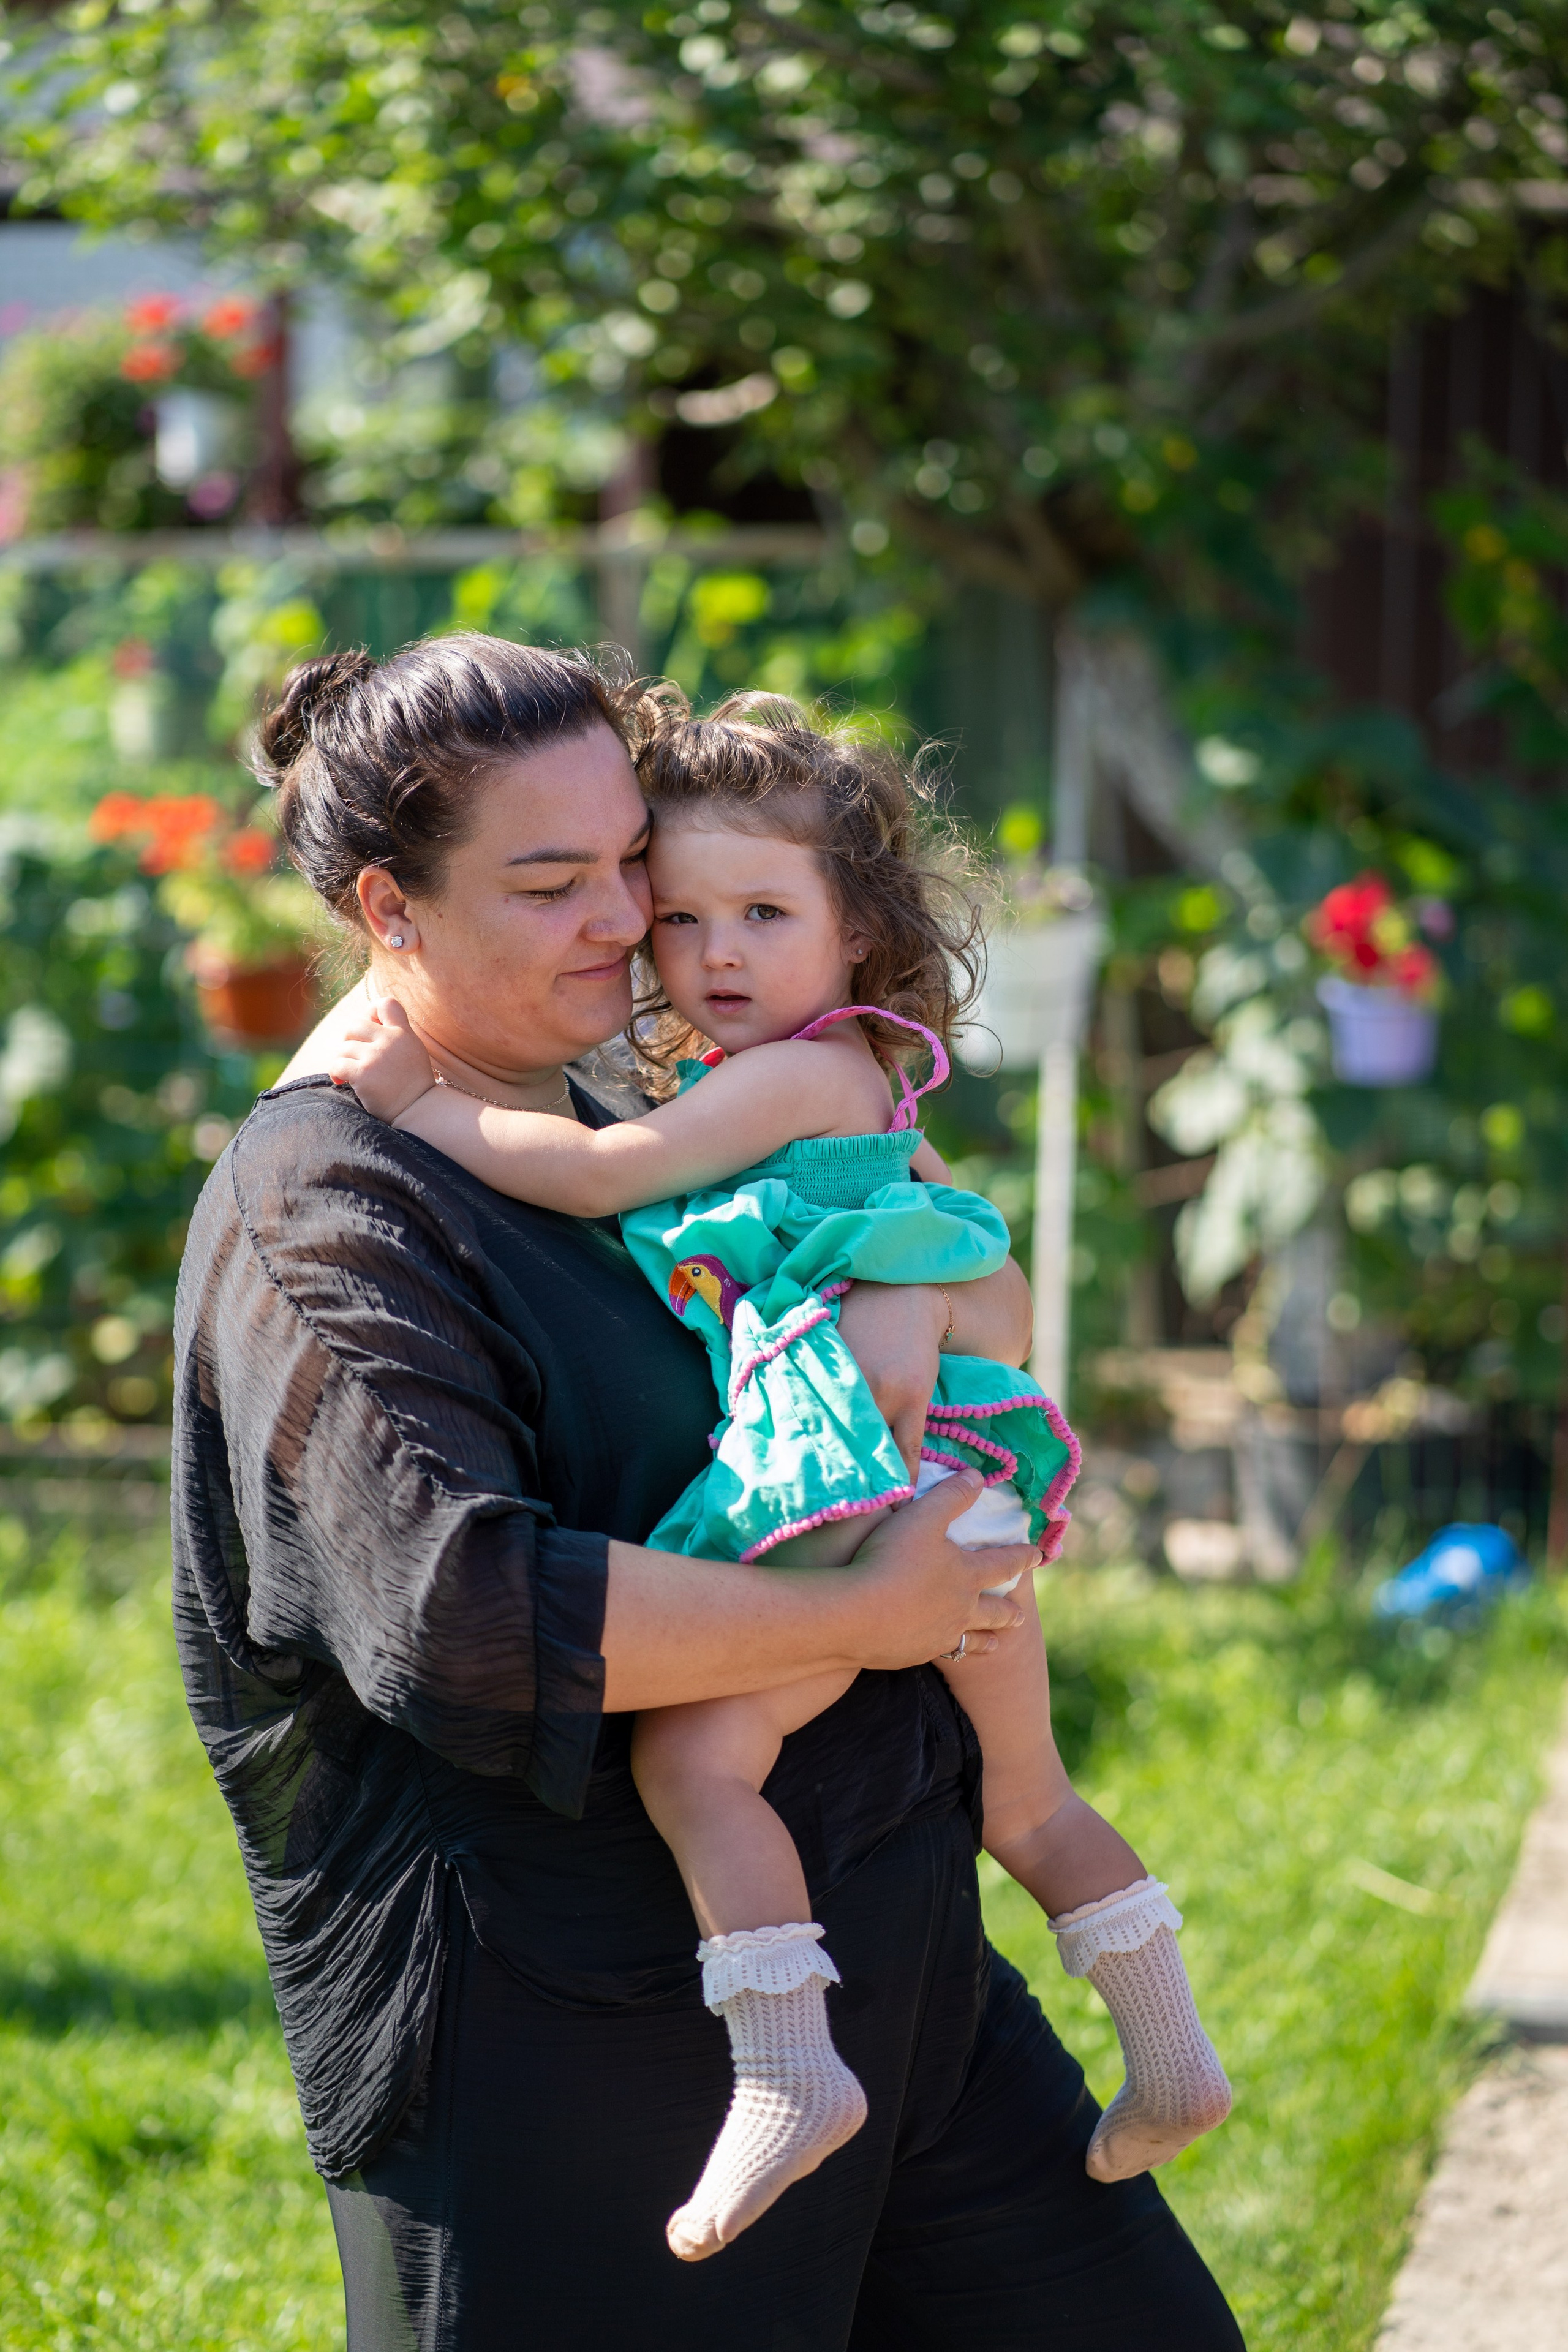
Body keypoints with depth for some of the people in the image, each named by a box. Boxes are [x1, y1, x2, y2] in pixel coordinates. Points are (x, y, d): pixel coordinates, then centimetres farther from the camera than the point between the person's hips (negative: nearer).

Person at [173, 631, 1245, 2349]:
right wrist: (858, 1619, -19)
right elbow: (459, 1615, -26)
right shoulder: (320, 1219, -13)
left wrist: (915, 1293, -7)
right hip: (554, 2048, -8)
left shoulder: (642, 1127, 14)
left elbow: (1000, 1311, 18)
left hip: (877, 1962, 8)